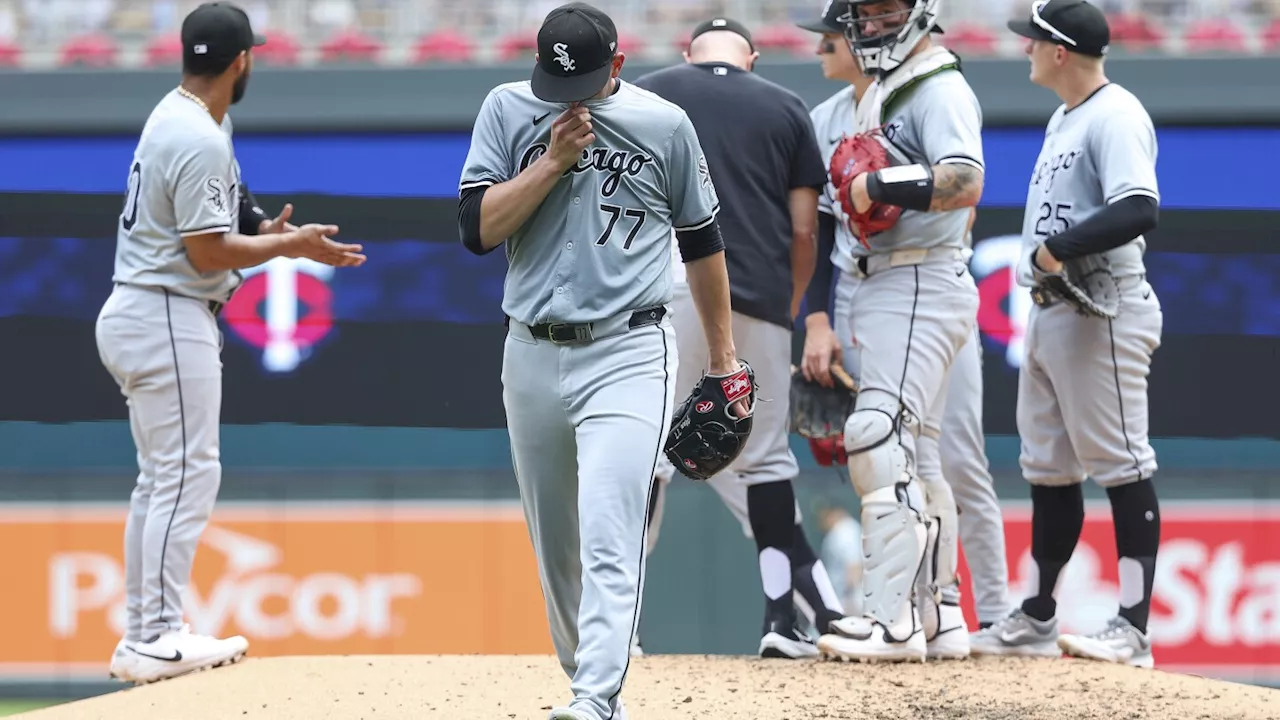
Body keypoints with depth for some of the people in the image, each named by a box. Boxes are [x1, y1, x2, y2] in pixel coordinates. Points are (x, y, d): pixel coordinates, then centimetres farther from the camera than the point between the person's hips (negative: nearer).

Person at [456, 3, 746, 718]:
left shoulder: (664, 124, 0)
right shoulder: (508, 110, 3)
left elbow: (702, 239, 11)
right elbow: (477, 228, -5)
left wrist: (724, 356, 15)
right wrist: (554, 160, -14)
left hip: (629, 356, -3)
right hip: (532, 357, 3)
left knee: (609, 536, -17)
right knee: (555, 547, 10)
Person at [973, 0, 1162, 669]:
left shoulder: (1115, 116, -13)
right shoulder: (1063, 120, 18)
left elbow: (1140, 211, -26)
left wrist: (1058, 249, -25)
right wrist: (1035, 271, 12)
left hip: (1101, 316, -11)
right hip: (1048, 314, 11)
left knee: (1120, 467, -9)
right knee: (1047, 466, 15)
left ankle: (1132, 630, -10)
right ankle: (1037, 619, 22)